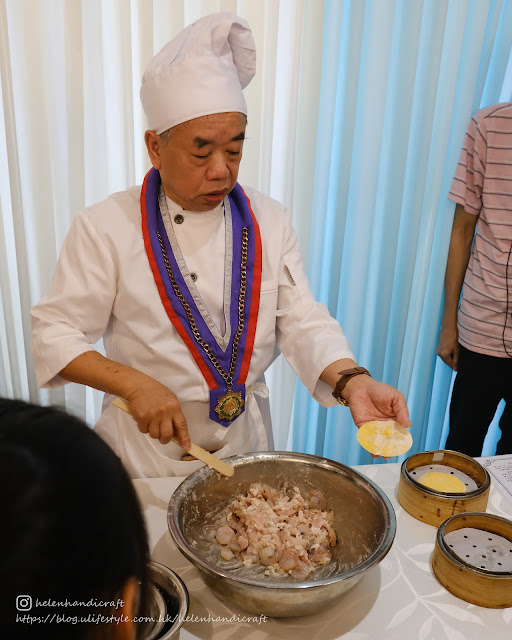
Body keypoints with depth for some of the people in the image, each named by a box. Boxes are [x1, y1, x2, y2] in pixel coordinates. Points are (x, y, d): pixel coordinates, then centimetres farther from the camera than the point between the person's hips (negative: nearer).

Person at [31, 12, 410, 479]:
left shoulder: (270, 221, -5)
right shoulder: (107, 227, -14)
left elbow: (303, 321, -10)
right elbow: (55, 333, -12)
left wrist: (352, 382, -28)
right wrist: (134, 384, -27)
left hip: (244, 436, 3)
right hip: (145, 442, -2)